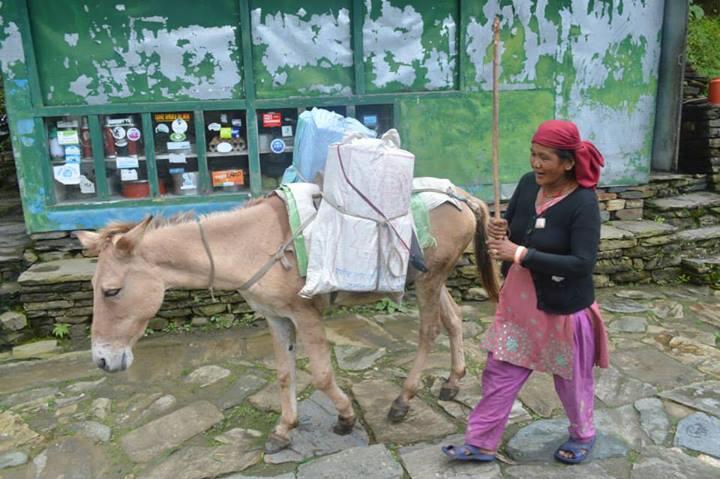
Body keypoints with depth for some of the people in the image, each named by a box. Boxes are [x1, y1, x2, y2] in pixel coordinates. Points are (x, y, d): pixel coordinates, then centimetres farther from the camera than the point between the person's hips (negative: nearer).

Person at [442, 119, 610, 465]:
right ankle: (481, 443, 28)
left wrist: (521, 254, -31)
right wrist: (498, 233, -17)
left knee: (571, 379, 18)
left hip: (564, 308, -5)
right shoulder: (527, 184, -5)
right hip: (519, 302, 5)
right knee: (499, 374, 12)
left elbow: (583, 263, -28)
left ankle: (583, 435, 46)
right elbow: (510, 228, 8)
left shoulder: (584, 203, -22)